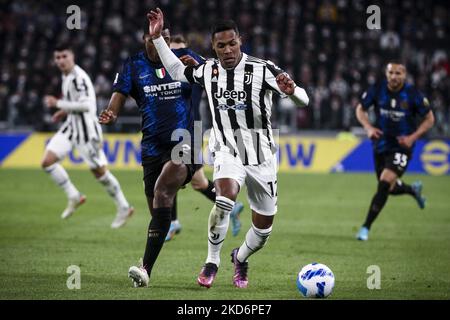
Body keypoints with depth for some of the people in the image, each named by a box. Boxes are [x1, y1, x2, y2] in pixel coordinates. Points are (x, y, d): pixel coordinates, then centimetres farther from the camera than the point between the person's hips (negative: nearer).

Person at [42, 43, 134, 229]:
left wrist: (58, 104, -22)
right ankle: (74, 197, 9)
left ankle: (124, 208, 14)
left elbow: (85, 105, -27)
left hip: (86, 128, -9)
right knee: (47, 161, -3)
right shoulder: (66, 76, 11)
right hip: (71, 127, 9)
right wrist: (65, 111, 13)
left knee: (99, 171, -1)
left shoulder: (78, 77, -18)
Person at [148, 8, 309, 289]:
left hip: (261, 156, 0)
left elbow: (303, 100, -16)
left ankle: (240, 259, 39)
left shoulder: (262, 69, -13)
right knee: (226, 197, -31)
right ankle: (212, 262, -15)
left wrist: (291, 90, -39)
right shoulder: (208, 70, 0)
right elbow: (177, 71, 20)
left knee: (264, 227, 6)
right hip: (227, 152, 0)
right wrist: (158, 37, 13)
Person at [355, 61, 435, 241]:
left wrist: (413, 137, -14)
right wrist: (368, 127, -12)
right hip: (381, 145, 4)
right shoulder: (377, 90, -8)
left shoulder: (413, 94, -12)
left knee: (384, 184, -18)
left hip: (402, 147, -4)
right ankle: (413, 190, 50)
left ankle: (366, 227, -10)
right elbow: (360, 109, 7)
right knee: (391, 189, 14)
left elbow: (429, 119, -1)